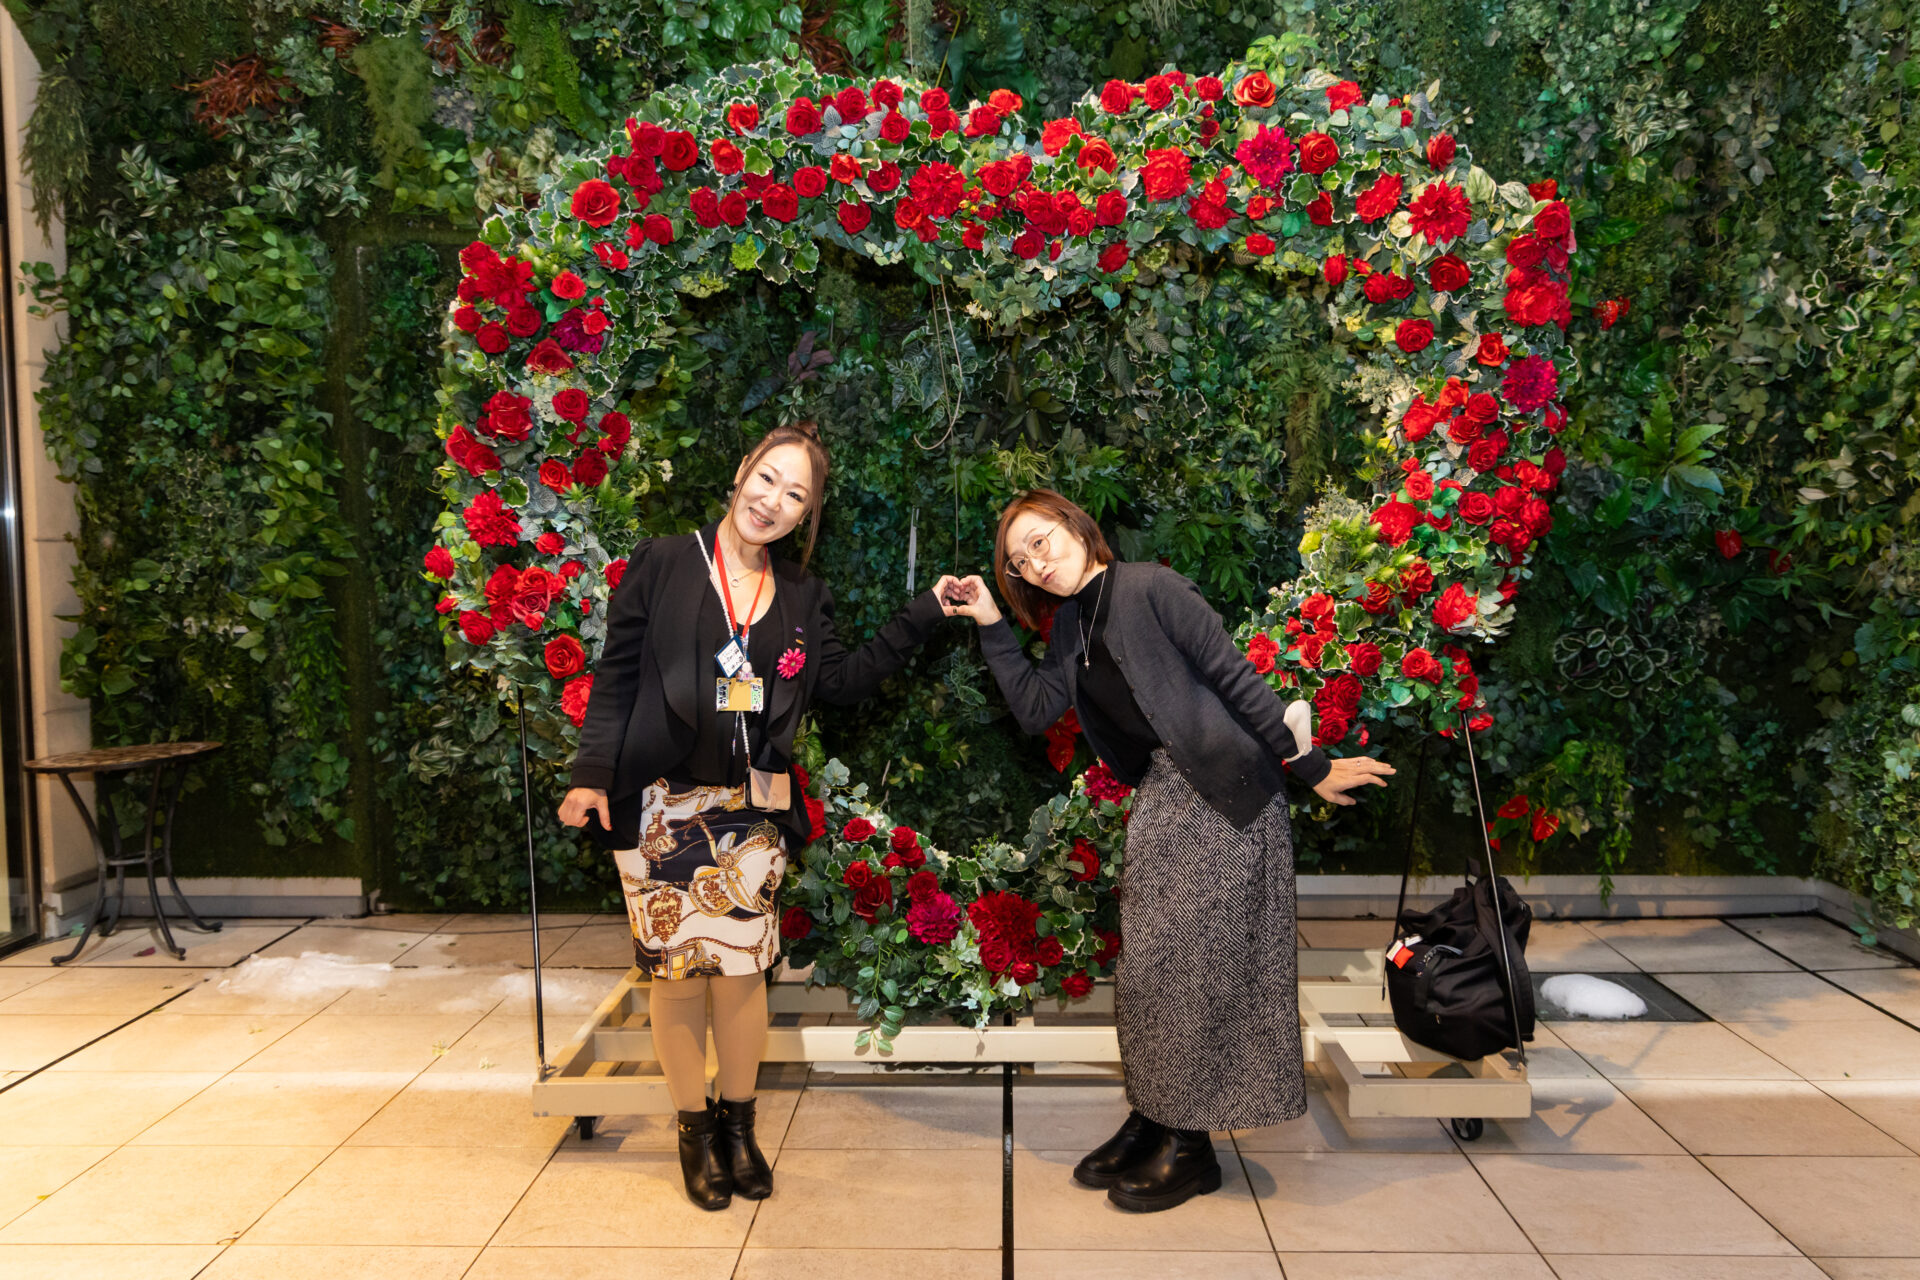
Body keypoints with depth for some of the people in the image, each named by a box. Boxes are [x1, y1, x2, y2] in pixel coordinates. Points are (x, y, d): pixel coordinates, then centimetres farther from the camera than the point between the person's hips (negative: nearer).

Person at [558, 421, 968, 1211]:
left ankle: (738, 1124, 24)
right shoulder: (662, 564, -1)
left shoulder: (801, 595, 10)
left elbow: (843, 680, 5)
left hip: (752, 808, 3)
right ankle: (694, 1130, 22)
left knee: (743, 967, 4)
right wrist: (592, 774, -8)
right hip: (662, 804, -2)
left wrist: (922, 616, 0)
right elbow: (616, 676, -1)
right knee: (676, 969, 3)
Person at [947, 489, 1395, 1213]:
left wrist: (1311, 768, -11)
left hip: (1224, 795, -8)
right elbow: (1036, 709, 4)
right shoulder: (1074, 624, 12)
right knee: (1145, 968, 11)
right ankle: (1150, 1121, 25)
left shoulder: (1148, 588, -13)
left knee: (1194, 967, -1)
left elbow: (1237, 678, -13)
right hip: (1160, 800, 8)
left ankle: (1190, 1147, 13)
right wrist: (991, 628, -2)